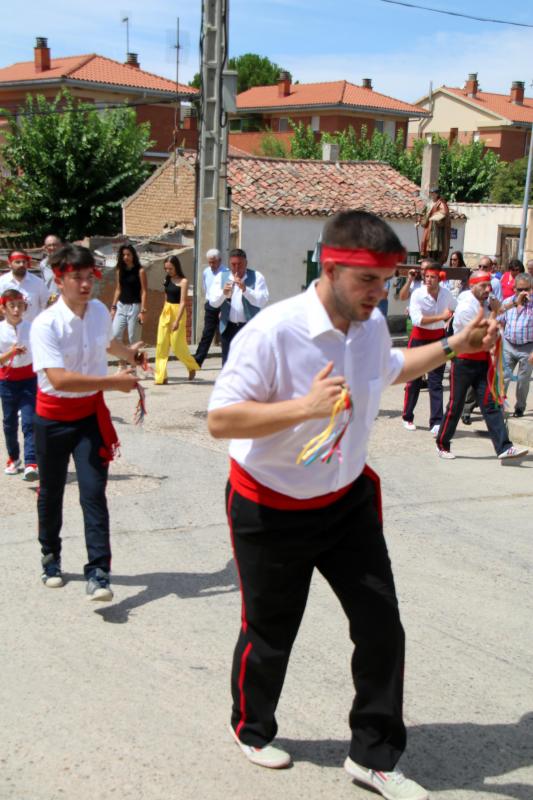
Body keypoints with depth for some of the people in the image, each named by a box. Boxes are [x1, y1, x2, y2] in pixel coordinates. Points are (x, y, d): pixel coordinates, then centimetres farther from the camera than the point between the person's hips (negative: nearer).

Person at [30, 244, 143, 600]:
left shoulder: (101, 311, -3)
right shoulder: (46, 324, -22)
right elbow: (59, 378, -34)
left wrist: (129, 353, 33)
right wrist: (113, 381, -34)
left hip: (91, 413, 3)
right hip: (53, 417, -2)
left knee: (93, 491, -8)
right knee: (52, 491, 15)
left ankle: (98, 573, -4)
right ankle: (51, 556, 38)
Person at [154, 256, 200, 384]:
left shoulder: (183, 281, -11)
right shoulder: (167, 280, 9)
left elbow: (183, 302, -16)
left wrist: (177, 320, -23)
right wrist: (165, 313, 16)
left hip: (178, 312, -6)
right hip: (165, 312, 7)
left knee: (177, 346, -2)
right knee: (161, 345, 1)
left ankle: (192, 366, 25)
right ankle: (161, 377, 3)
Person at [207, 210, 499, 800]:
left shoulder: (372, 326, -3)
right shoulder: (272, 332, -26)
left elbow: (390, 368, 21)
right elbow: (219, 420, -27)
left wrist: (455, 345, 9)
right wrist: (305, 406, -39)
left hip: (348, 500, 6)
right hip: (272, 512, -6)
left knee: (381, 625, 5)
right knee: (269, 636, 12)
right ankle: (251, 729, 42)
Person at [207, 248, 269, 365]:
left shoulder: (256, 277, 0)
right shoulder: (221, 276, 6)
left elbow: (262, 301, -11)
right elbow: (212, 302, 0)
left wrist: (245, 289, -23)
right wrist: (223, 293, -20)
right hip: (228, 327, 3)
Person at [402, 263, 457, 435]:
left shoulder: (446, 293, -3)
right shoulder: (417, 294, -15)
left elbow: (456, 309, 19)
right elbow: (417, 319, -27)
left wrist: (448, 322, 6)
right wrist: (441, 317, -27)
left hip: (439, 338, 2)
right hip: (419, 338, -2)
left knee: (436, 382, -1)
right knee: (414, 380, 6)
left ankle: (436, 423, -1)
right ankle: (407, 417, 22)